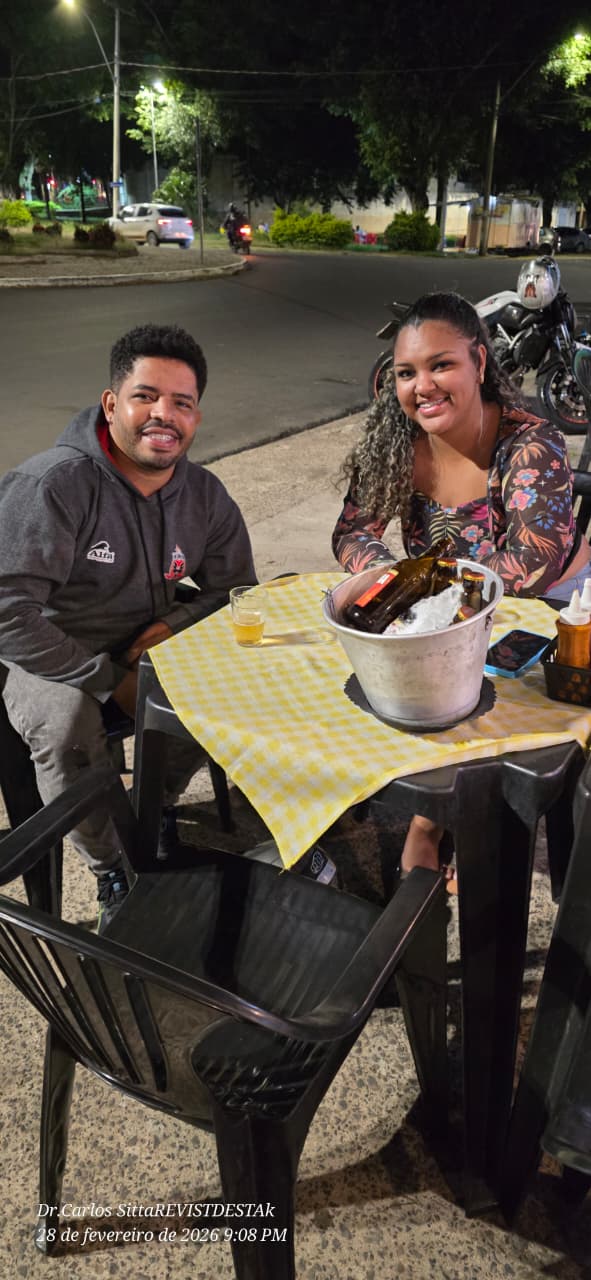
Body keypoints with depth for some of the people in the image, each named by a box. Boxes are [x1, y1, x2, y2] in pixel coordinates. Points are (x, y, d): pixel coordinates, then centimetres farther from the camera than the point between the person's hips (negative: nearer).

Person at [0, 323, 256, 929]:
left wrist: (172, 625, -14)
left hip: (151, 646, 5)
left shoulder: (204, 494, -3)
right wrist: (110, 680, -23)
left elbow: (235, 588, 8)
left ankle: (156, 804, 10)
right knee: (66, 722, -35)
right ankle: (112, 871, -8)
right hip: (54, 660, -5)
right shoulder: (51, 485, -22)